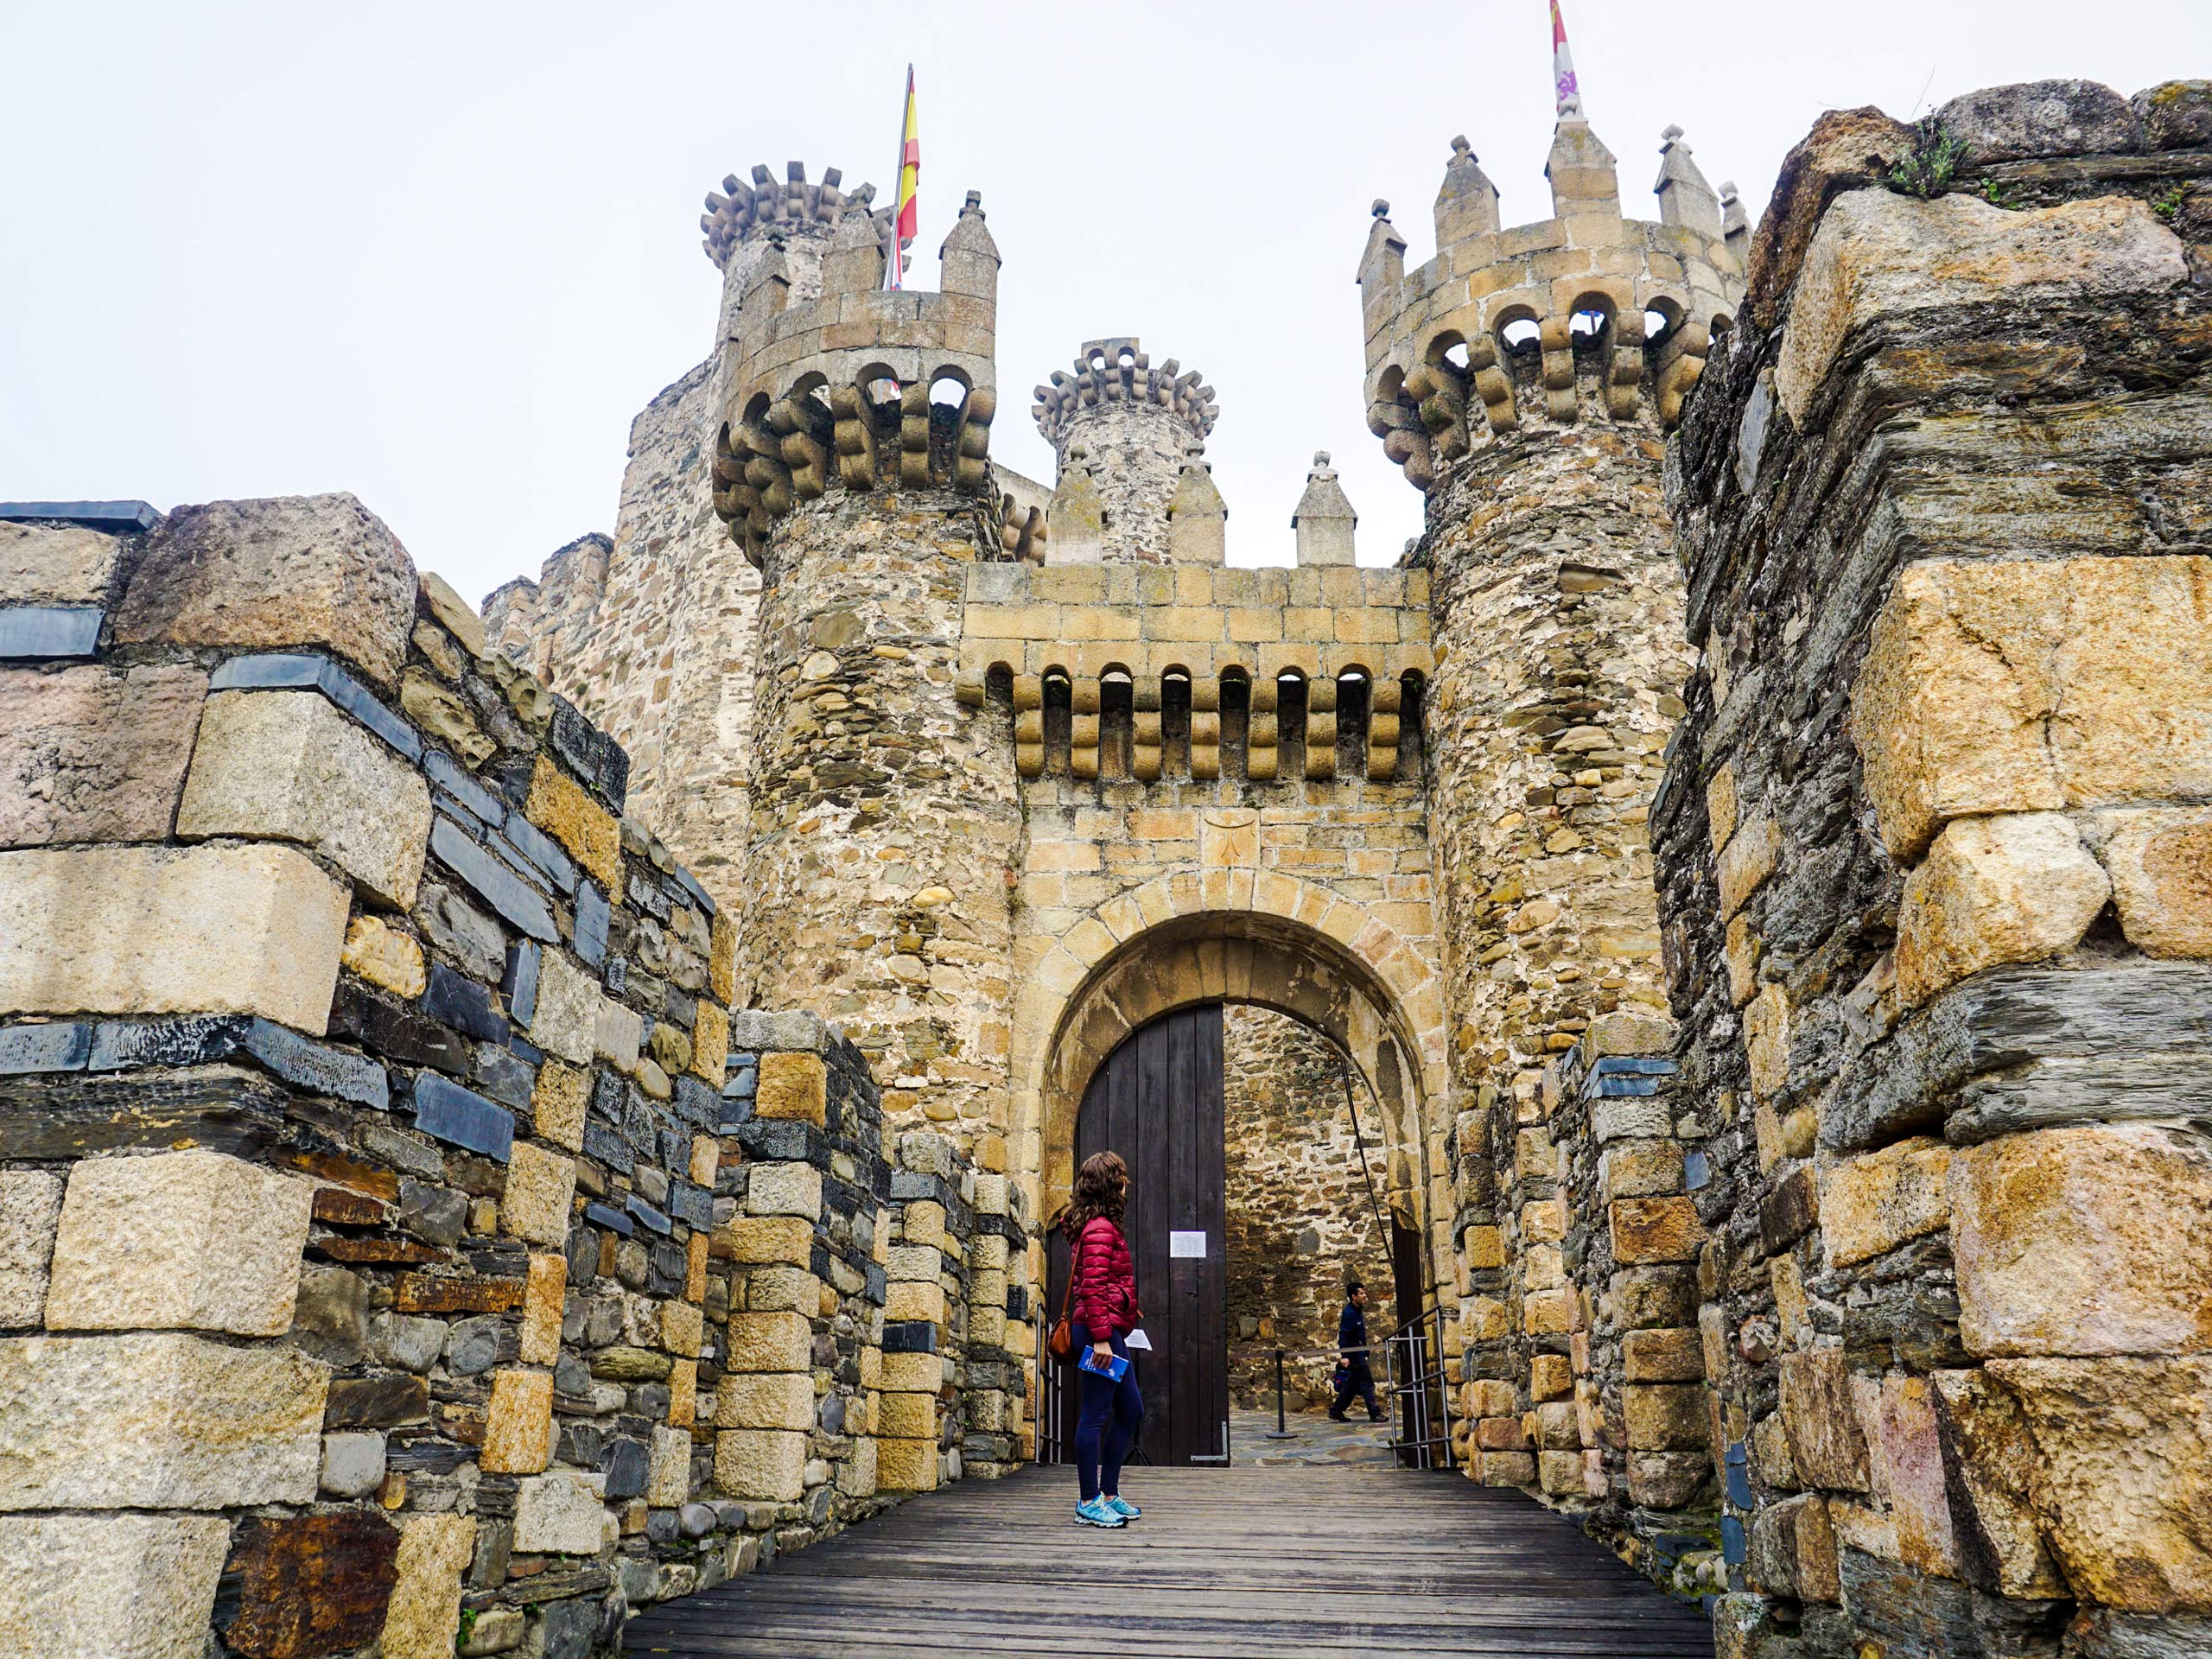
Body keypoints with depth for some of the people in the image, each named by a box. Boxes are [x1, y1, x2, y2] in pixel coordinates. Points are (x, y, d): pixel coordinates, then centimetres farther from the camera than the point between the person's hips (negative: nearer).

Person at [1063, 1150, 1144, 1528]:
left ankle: (1109, 1494, 22)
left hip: (1109, 1332, 11)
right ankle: (1089, 1502, 3)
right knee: (1096, 1414, -4)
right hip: (1101, 1330, -11)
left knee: (1131, 1409, 15)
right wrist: (1101, 1337, -23)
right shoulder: (1100, 1228, -14)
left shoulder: (1099, 1226, 18)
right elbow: (1094, 1286, -21)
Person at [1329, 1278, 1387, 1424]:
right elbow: (1343, 1335, -21)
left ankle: (1336, 1412, 16)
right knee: (1366, 1382, -8)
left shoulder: (1357, 1311, 14)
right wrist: (1344, 1356, -26)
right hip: (1353, 1354, -10)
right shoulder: (1349, 1313, -17)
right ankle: (1375, 1413, -6)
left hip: (1358, 1353, 10)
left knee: (1351, 1384, 11)